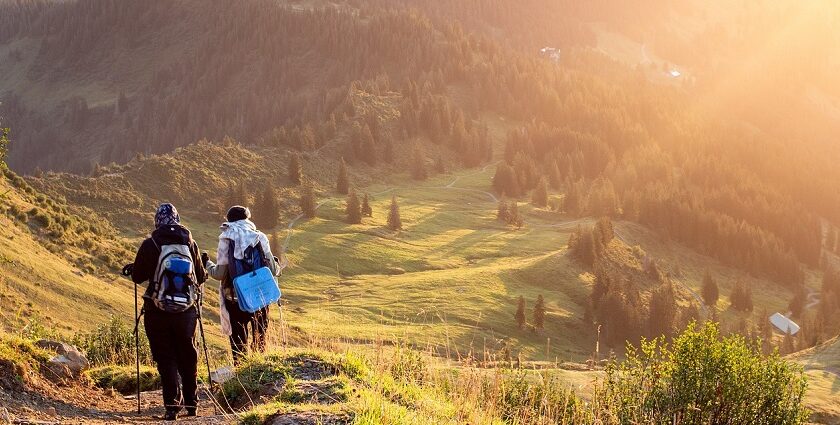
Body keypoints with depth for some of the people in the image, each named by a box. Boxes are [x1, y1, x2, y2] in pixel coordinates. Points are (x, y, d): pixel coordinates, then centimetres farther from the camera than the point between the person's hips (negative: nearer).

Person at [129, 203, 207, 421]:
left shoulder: (150, 245, -9)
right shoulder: (190, 243, -2)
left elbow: (137, 277, -1)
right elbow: (201, 277, 6)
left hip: (157, 311, -2)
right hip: (187, 311, 2)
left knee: (165, 358, 5)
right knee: (188, 357, 16)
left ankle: (172, 405, -5)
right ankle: (191, 402, 25)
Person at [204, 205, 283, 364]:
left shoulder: (226, 240, -8)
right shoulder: (259, 237, -4)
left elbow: (220, 274, -11)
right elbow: (272, 270, -4)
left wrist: (207, 264, 9)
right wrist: (277, 265, 19)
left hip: (235, 299, -1)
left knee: (238, 340, 8)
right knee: (260, 339, 18)